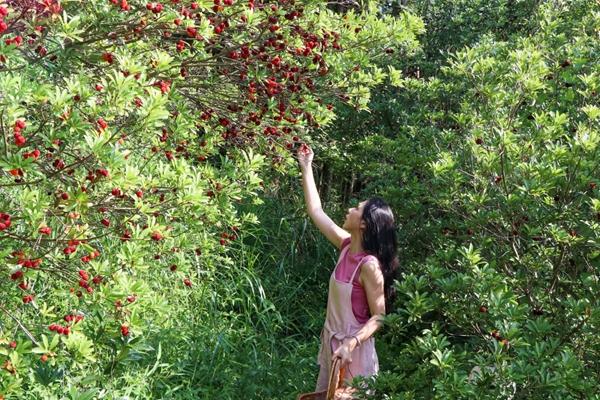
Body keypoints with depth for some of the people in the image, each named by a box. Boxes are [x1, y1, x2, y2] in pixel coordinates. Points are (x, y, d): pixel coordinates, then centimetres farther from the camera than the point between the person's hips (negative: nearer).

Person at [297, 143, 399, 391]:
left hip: (353, 349, -8)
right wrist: (306, 168, 10)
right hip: (331, 343, 8)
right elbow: (315, 211, 9)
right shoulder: (347, 246, -1)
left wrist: (351, 343, -31)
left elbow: (379, 317, -18)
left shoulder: (370, 266, -22)